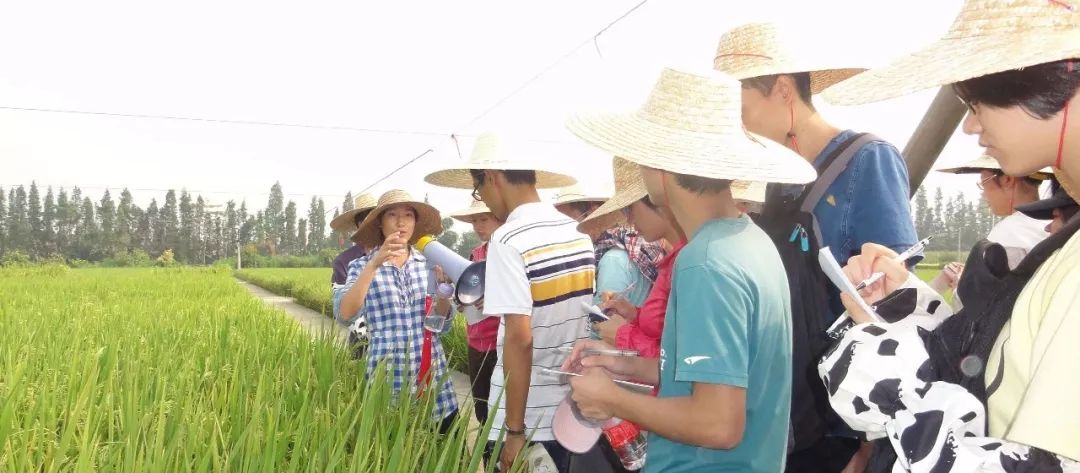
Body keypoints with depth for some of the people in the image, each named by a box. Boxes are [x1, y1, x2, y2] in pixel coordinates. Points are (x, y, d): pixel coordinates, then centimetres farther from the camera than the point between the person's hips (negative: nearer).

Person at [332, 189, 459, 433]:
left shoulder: (429, 262, 7)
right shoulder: (362, 265, 0)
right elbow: (345, 313, -17)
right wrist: (375, 264, -23)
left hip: (431, 372, 3)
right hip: (388, 373, -2)